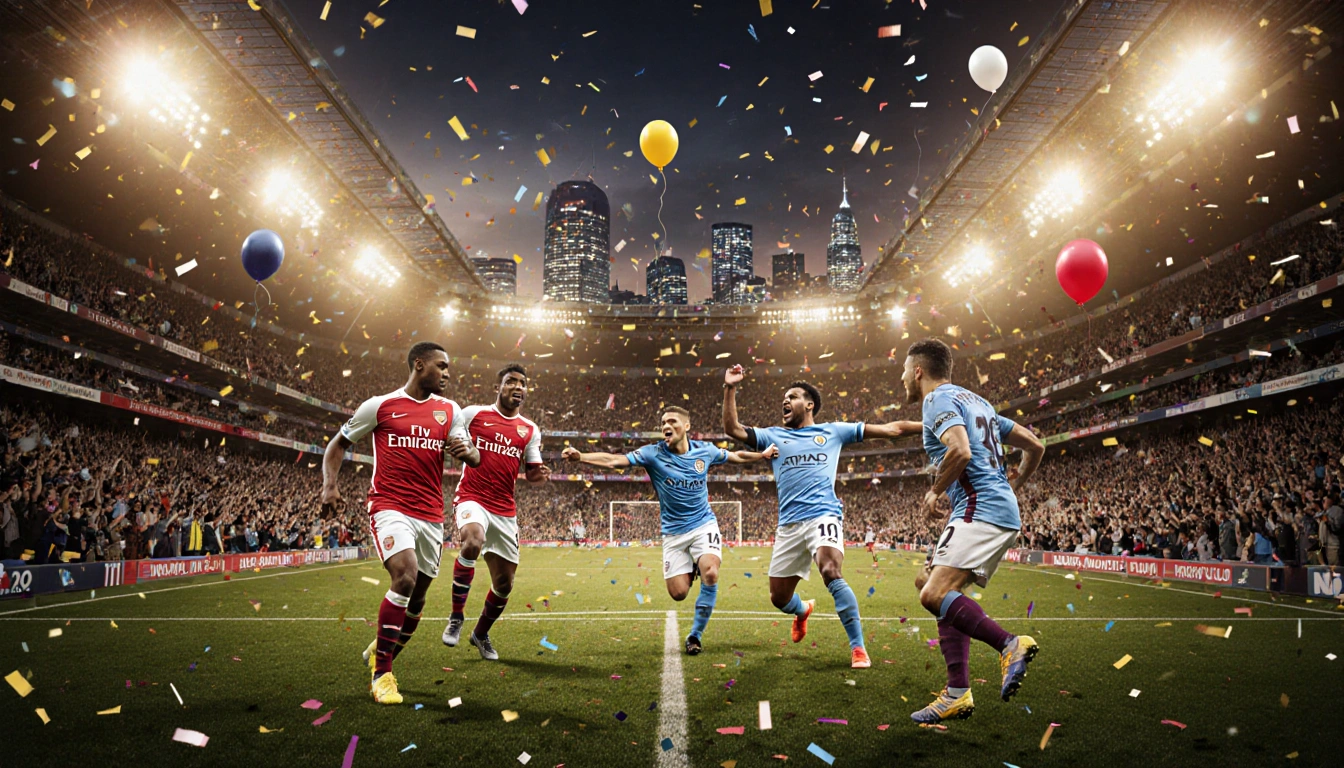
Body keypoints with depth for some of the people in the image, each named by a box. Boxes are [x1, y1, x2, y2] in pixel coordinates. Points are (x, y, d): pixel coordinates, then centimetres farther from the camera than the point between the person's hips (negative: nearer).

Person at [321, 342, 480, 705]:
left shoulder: (449, 410, 10)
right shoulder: (380, 405, 1)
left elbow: (474, 458, 10)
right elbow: (338, 444, 9)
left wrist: (468, 451, -14)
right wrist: (329, 484, -6)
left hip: (431, 514, 5)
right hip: (390, 507, -5)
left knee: (417, 596, 10)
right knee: (405, 576, -25)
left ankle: (380, 652, 37)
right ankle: (381, 672, -9)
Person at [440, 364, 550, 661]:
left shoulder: (531, 430, 10)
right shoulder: (472, 413, 1)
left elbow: (531, 473, 12)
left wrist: (541, 474, -10)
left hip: (505, 511, 4)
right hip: (472, 498, -4)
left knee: (504, 583, 8)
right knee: (472, 541, -36)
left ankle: (481, 633, 35)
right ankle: (456, 617, -15)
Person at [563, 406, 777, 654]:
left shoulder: (705, 451, -3)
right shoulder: (653, 453, -11)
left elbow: (737, 457, 17)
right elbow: (613, 460, -22)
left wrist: (764, 454, 11)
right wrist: (580, 456, -35)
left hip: (704, 525, 0)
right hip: (673, 532, 0)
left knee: (710, 574, -24)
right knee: (678, 593, -5)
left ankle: (695, 636, -4)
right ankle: (692, 570, 32)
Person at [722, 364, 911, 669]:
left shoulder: (833, 431, 13)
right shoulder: (773, 436, 15)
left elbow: (888, 429, 14)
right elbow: (734, 429, 3)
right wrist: (730, 389, -5)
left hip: (823, 516, -3)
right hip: (788, 524, 3)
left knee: (830, 573, -30)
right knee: (779, 598, 8)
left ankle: (858, 648, -16)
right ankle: (803, 610, 45)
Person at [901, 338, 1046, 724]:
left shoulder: (939, 400, -5)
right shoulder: (975, 400, 23)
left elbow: (961, 450, -24)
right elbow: (1035, 447, 24)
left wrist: (934, 492, -10)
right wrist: (1012, 487, 34)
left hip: (979, 510, -10)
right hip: (1004, 511, 10)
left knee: (934, 595, -19)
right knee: (946, 594, 12)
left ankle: (1010, 644, -22)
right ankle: (958, 693, 11)